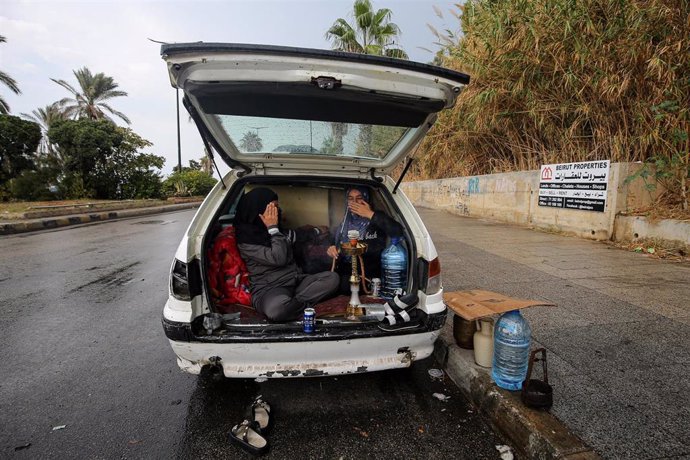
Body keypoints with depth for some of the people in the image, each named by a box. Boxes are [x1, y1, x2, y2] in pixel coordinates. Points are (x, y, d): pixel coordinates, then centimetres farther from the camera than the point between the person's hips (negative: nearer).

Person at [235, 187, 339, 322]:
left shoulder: (276, 229, 11)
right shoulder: (246, 239, -11)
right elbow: (278, 259, -20)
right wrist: (273, 229, -13)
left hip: (295, 282, 7)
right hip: (268, 288, -7)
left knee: (332, 278, -13)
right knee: (276, 309, -42)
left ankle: (293, 303, -23)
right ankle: (303, 303, -12)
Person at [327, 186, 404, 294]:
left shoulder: (377, 218, -1)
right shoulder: (346, 223, 15)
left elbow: (398, 231, -21)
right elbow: (337, 244, 27)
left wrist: (370, 215, -16)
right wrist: (332, 249, 2)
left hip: (370, 274, -5)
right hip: (345, 271, 5)